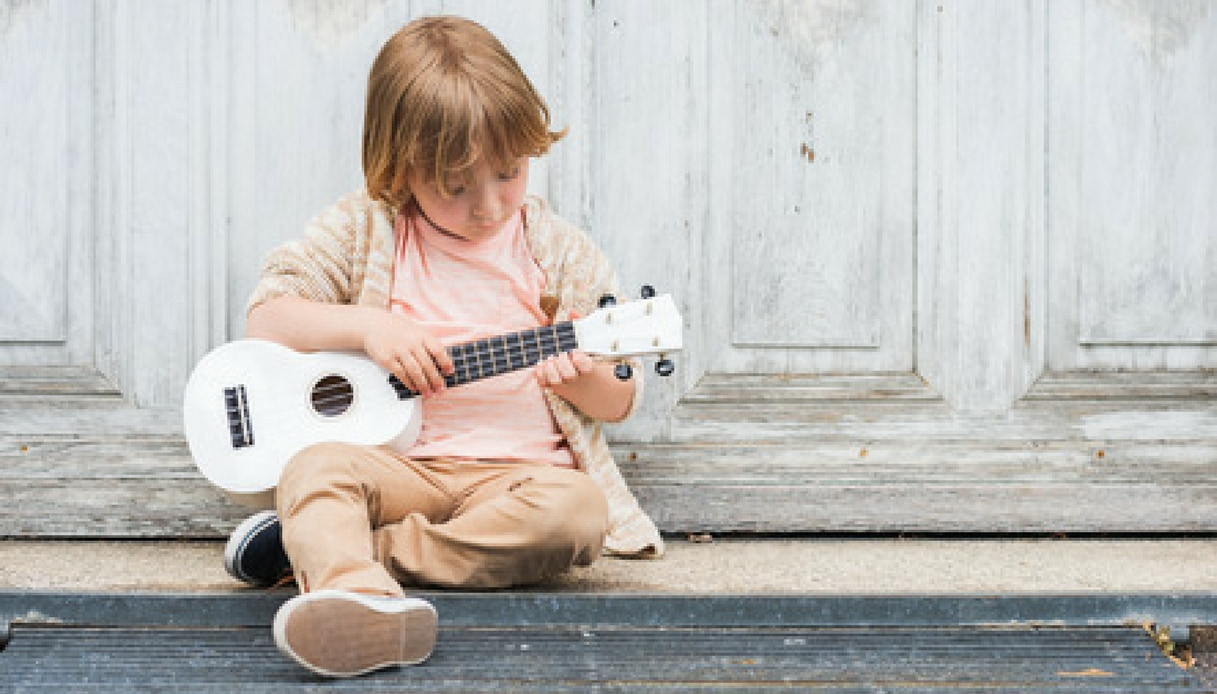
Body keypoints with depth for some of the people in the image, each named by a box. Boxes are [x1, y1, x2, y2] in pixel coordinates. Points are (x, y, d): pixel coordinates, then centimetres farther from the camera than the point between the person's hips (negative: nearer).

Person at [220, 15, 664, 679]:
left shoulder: (559, 251, 7)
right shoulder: (365, 228, 5)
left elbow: (620, 400, 11)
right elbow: (265, 316, 1)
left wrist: (581, 377, -13)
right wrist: (368, 326, -14)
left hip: (517, 469, 1)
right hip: (397, 464, 0)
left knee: (577, 511, -32)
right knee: (316, 466, -30)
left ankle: (327, 547, -29)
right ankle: (364, 599, -58)